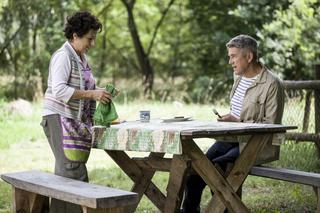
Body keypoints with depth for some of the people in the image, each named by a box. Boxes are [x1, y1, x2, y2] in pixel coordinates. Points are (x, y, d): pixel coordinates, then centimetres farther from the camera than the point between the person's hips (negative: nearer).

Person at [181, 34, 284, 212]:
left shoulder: (272, 84, -13)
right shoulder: (239, 77, 12)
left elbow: (271, 125, -14)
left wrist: (238, 123, -18)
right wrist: (228, 120, 7)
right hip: (232, 137, 7)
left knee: (217, 165, -28)